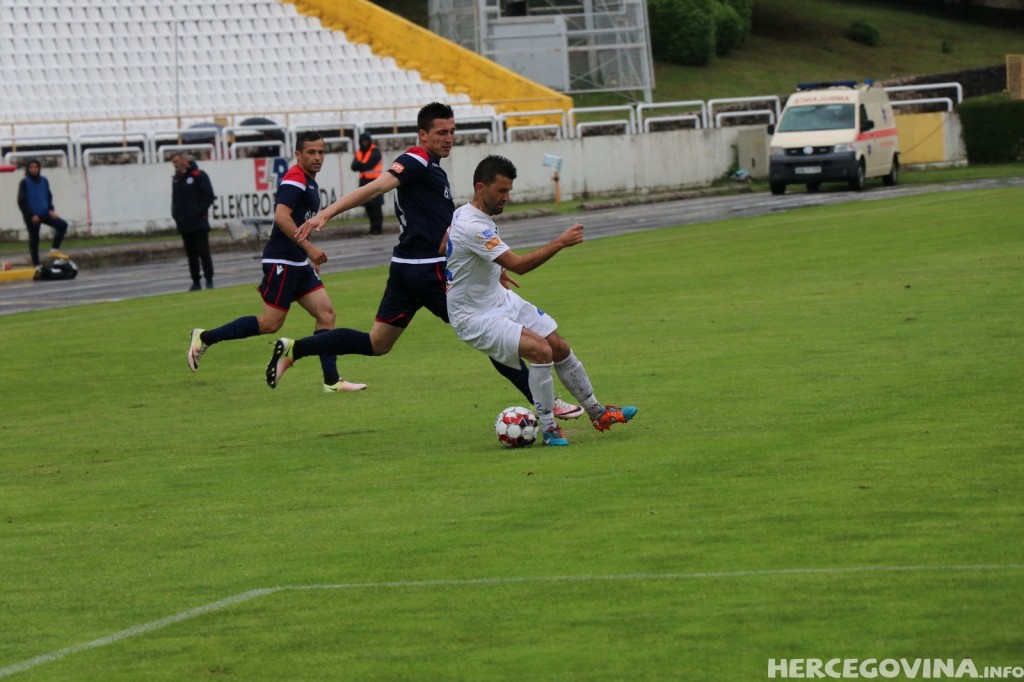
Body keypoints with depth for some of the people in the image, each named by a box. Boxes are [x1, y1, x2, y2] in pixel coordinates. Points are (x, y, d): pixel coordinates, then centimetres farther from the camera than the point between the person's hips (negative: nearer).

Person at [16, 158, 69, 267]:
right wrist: (31, 215, -18)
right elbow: (22, 202, -11)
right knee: (34, 240, 1)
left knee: (62, 225, -10)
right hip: (32, 217, -5)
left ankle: (54, 249, -1)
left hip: (44, 213, 5)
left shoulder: (44, 181, 7)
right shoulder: (24, 183, -8)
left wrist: (51, 210, -1)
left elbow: (49, 196, 15)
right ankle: (36, 265, 9)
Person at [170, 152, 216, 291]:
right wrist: (175, 214, 5)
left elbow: (209, 196, -8)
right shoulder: (176, 179, 15)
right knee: (191, 254, 7)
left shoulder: (199, 176, -5)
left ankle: (209, 280, -2)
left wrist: (200, 211, -14)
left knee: (203, 253, -5)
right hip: (184, 224, 6)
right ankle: (195, 282, 10)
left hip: (199, 222, -6)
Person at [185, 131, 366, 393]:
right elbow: (281, 217, -26)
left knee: (326, 314, 1)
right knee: (270, 323, -9)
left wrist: (312, 257, 25)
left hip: (299, 263, 10)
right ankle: (204, 337, 2)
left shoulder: (309, 183, 17)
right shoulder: (295, 179, -14)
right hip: (281, 261, -10)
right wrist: (309, 248, -26)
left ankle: (332, 381, 1)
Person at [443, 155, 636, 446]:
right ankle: (547, 428, -11)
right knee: (541, 350, -25)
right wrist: (560, 243, -32)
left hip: (501, 300, 10)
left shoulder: (464, 214, 3)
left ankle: (597, 412, 22)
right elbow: (519, 265, -34)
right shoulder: (472, 227, -29)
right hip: (475, 318, -10)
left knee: (560, 347, 8)